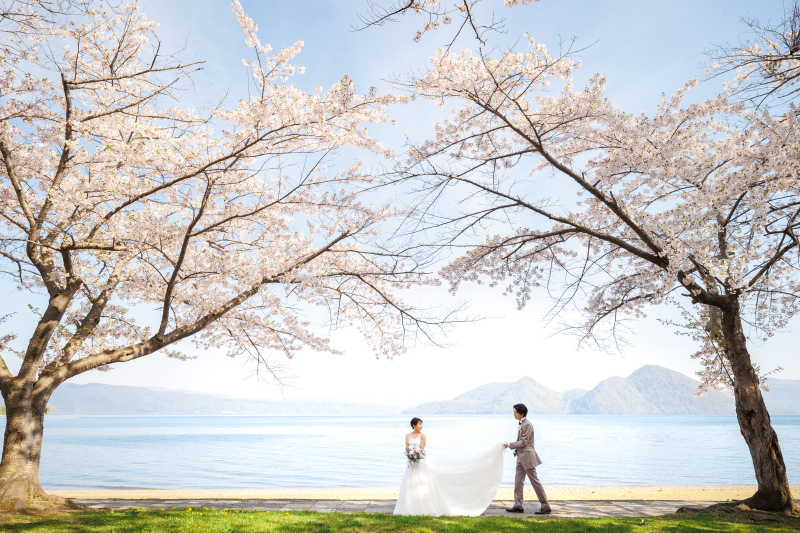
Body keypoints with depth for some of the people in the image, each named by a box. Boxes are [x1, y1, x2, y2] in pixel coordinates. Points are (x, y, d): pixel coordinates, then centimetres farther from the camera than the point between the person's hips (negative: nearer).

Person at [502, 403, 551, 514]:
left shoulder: (527, 424, -16)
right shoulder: (521, 424, 14)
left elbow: (524, 442, -18)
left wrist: (510, 445, -14)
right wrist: (514, 448, 13)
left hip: (527, 456, -10)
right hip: (521, 456, 10)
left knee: (534, 480, -3)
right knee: (518, 481, 9)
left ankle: (545, 506, 5)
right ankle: (518, 506, 13)